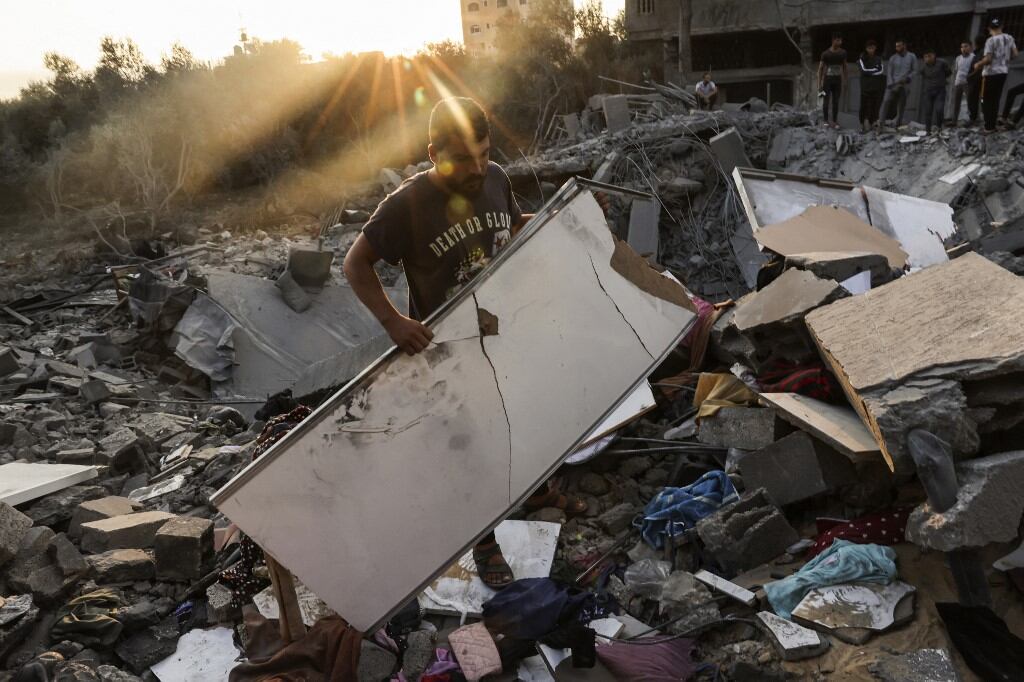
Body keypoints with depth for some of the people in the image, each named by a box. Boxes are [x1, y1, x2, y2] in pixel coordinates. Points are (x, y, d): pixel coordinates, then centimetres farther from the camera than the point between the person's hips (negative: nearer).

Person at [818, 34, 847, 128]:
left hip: (838, 79, 3)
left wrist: (845, 80, 12)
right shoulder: (826, 54, -9)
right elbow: (820, 68, -6)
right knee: (826, 100, -3)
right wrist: (819, 83, -11)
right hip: (827, 79, -3)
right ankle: (826, 121, 4)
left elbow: (844, 66, 14)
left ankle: (835, 121, 7)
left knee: (836, 101, 3)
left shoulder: (843, 53, 3)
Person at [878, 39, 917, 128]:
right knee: (886, 101, -19)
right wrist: (890, 84, -8)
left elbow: (915, 70, 5)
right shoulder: (893, 58, 8)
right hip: (893, 84, 0)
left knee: (901, 106, 2)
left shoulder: (912, 57, 7)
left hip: (905, 85, 0)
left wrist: (907, 78, -12)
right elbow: (889, 72, 5)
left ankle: (898, 124, 8)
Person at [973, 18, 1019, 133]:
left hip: (991, 73, -6)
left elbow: (988, 59, -19)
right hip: (1003, 72, 6)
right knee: (996, 99, 14)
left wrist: (978, 65, -2)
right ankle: (992, 125, 15)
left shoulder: (991, 40, -14)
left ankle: (989, 126, -1)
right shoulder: (1009, 38, 5)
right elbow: (1015, 54, 7)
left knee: (987, 100, 2)